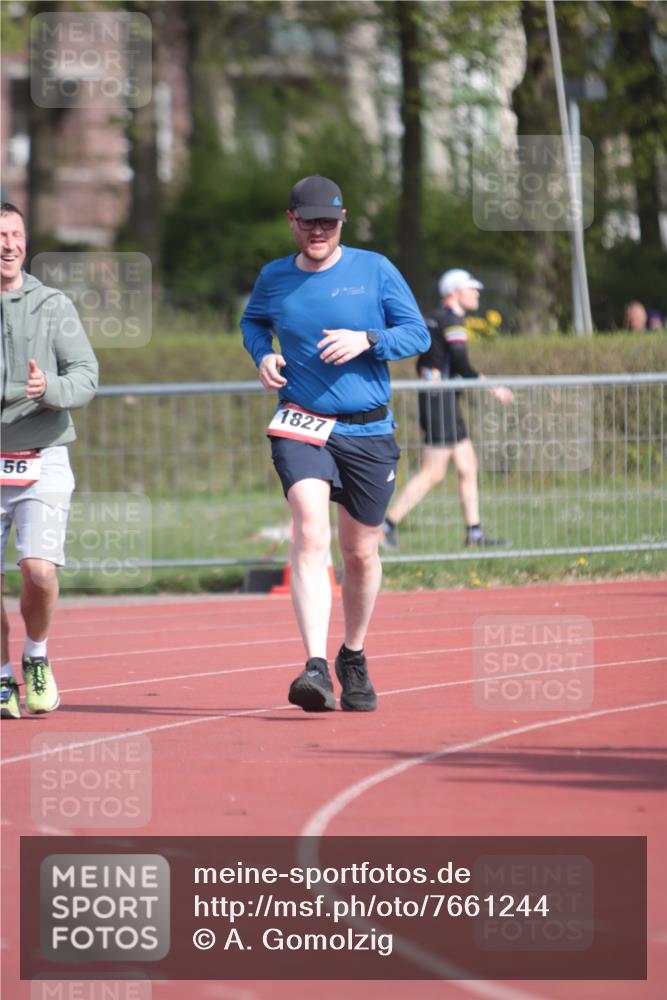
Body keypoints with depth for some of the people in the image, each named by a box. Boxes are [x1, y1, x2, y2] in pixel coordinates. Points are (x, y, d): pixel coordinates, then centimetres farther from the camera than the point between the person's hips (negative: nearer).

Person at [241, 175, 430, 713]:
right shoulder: (274, 278, 5)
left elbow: (418, 334, 2)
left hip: (368, 432, 1)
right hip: (301, 427, -1)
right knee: (310, 535, -22)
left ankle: (354, 658, 35)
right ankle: (316, 667, -32)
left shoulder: (374, 270, 0)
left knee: (360, 552, 11)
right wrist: (263, 355, 3)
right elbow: (252, 322, 25)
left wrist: (367, 339, -16)